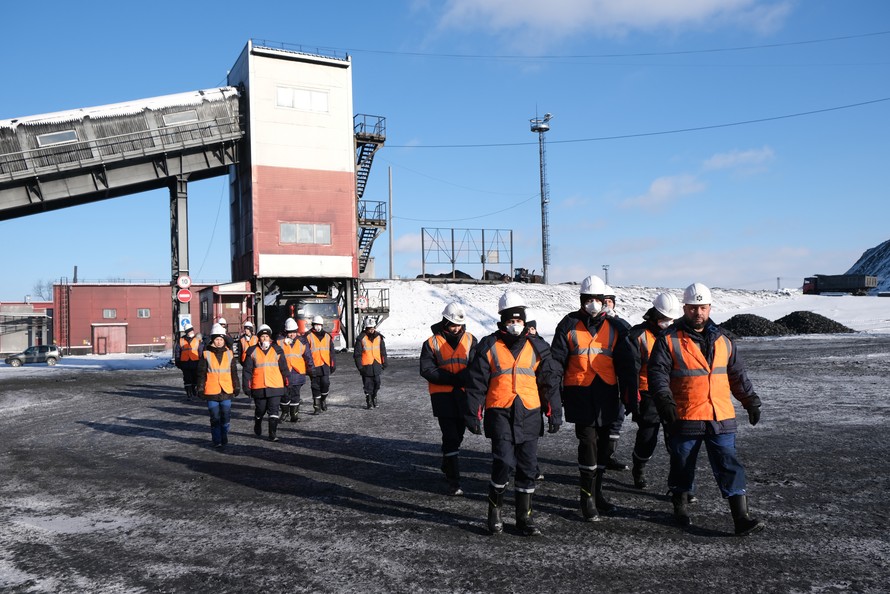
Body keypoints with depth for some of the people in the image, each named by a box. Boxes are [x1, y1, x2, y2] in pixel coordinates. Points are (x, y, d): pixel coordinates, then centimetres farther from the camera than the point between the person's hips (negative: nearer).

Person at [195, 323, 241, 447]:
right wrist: (200, 389, -2)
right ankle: (217, 441, 10)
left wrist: (236, 387, 12)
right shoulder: (206, 354, -1)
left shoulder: (229, 353, 7)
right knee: (215, 418, 2)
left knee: (226, 417, 4)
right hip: (211, 391, -2)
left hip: (226, 391, 2)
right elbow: (201, 374, 1)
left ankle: (224, 438, 20)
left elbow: (234, 372, 13)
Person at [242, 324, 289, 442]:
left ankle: (273, 434, 0)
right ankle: (257, 427, 41)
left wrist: (287, 383, 9)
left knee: (273, 411, -4)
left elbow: (284, 368, 9)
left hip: (275, 387, 0)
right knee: (260, 410, 14)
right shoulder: (252, 351, 2)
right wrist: (246, 386, 1)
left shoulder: (277, 350, 4)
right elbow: (247, 370, 4)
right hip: (258, 387, 0)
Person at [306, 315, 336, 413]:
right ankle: (317, 406, 11)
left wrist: (333, 365, 13)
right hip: (314, 366, -2)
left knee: (325, 383, -8)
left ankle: (323, 399, 18)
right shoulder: (308, 337, 0)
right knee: (316, 387, 3)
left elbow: (331, 352, 17)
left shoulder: (327, 337, 12)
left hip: (325, 365, 2)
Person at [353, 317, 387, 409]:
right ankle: (369, 403, 12)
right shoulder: (361, 338, -7)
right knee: (368, 385, 2)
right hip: (366, 366, -3)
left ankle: (374, 399, 28)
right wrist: (359, 366, -9)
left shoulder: (379, 337, 5)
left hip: (377, 365, 4)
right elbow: (357, 354, -6)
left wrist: (384, 363, 11)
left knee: (377, 383, 9)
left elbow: (383, 352, 13)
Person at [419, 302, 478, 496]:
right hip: (442, 395, -4)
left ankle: (447, 465, 40)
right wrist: (453, 378, -18)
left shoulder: (470, 340, 4)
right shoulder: (432, 343, -3)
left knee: (458, 435, 16)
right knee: (450, 437, -8)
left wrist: (463, 378, -23)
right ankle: (454, 482, -4)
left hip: (463, 394, 4)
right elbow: (427, 370, -10)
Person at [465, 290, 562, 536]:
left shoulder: (537, 346, 9)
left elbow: (549, 381, 13)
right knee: (504, 462, -13)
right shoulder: (489, 346, 2)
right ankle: (494, 508, 12)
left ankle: (524, 516, 21)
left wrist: (554, 412, 8)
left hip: (529, 414, 3)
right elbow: (476, 382, 2)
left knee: (527, 467, 7)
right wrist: (473, 414, -1)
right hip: (500, 413, -3)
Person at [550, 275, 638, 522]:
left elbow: (626, 364, 10)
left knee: (602, 443, 12)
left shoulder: (614, 327, 9)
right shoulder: (569, 325, 2)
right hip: (580, 393, -4)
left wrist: (631, 395, 3)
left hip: (607, 394, 4)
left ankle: (597, 492, 27)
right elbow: (557, 361, 0)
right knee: (588, 442, -10)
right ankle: (587, 497, 1)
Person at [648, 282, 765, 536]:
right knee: (682, 466, 11)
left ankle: (741, 517, 3)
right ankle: (680, 508, 32)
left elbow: (738, 374, 19)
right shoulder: (669, 340, -5)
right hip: (684, 419, -3)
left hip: (721, 418, 3)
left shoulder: (722, 340, 10)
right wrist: (665, 402, -24)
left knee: (730, 467, 0)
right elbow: (657, 374, -11)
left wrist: (751, 401, 16)